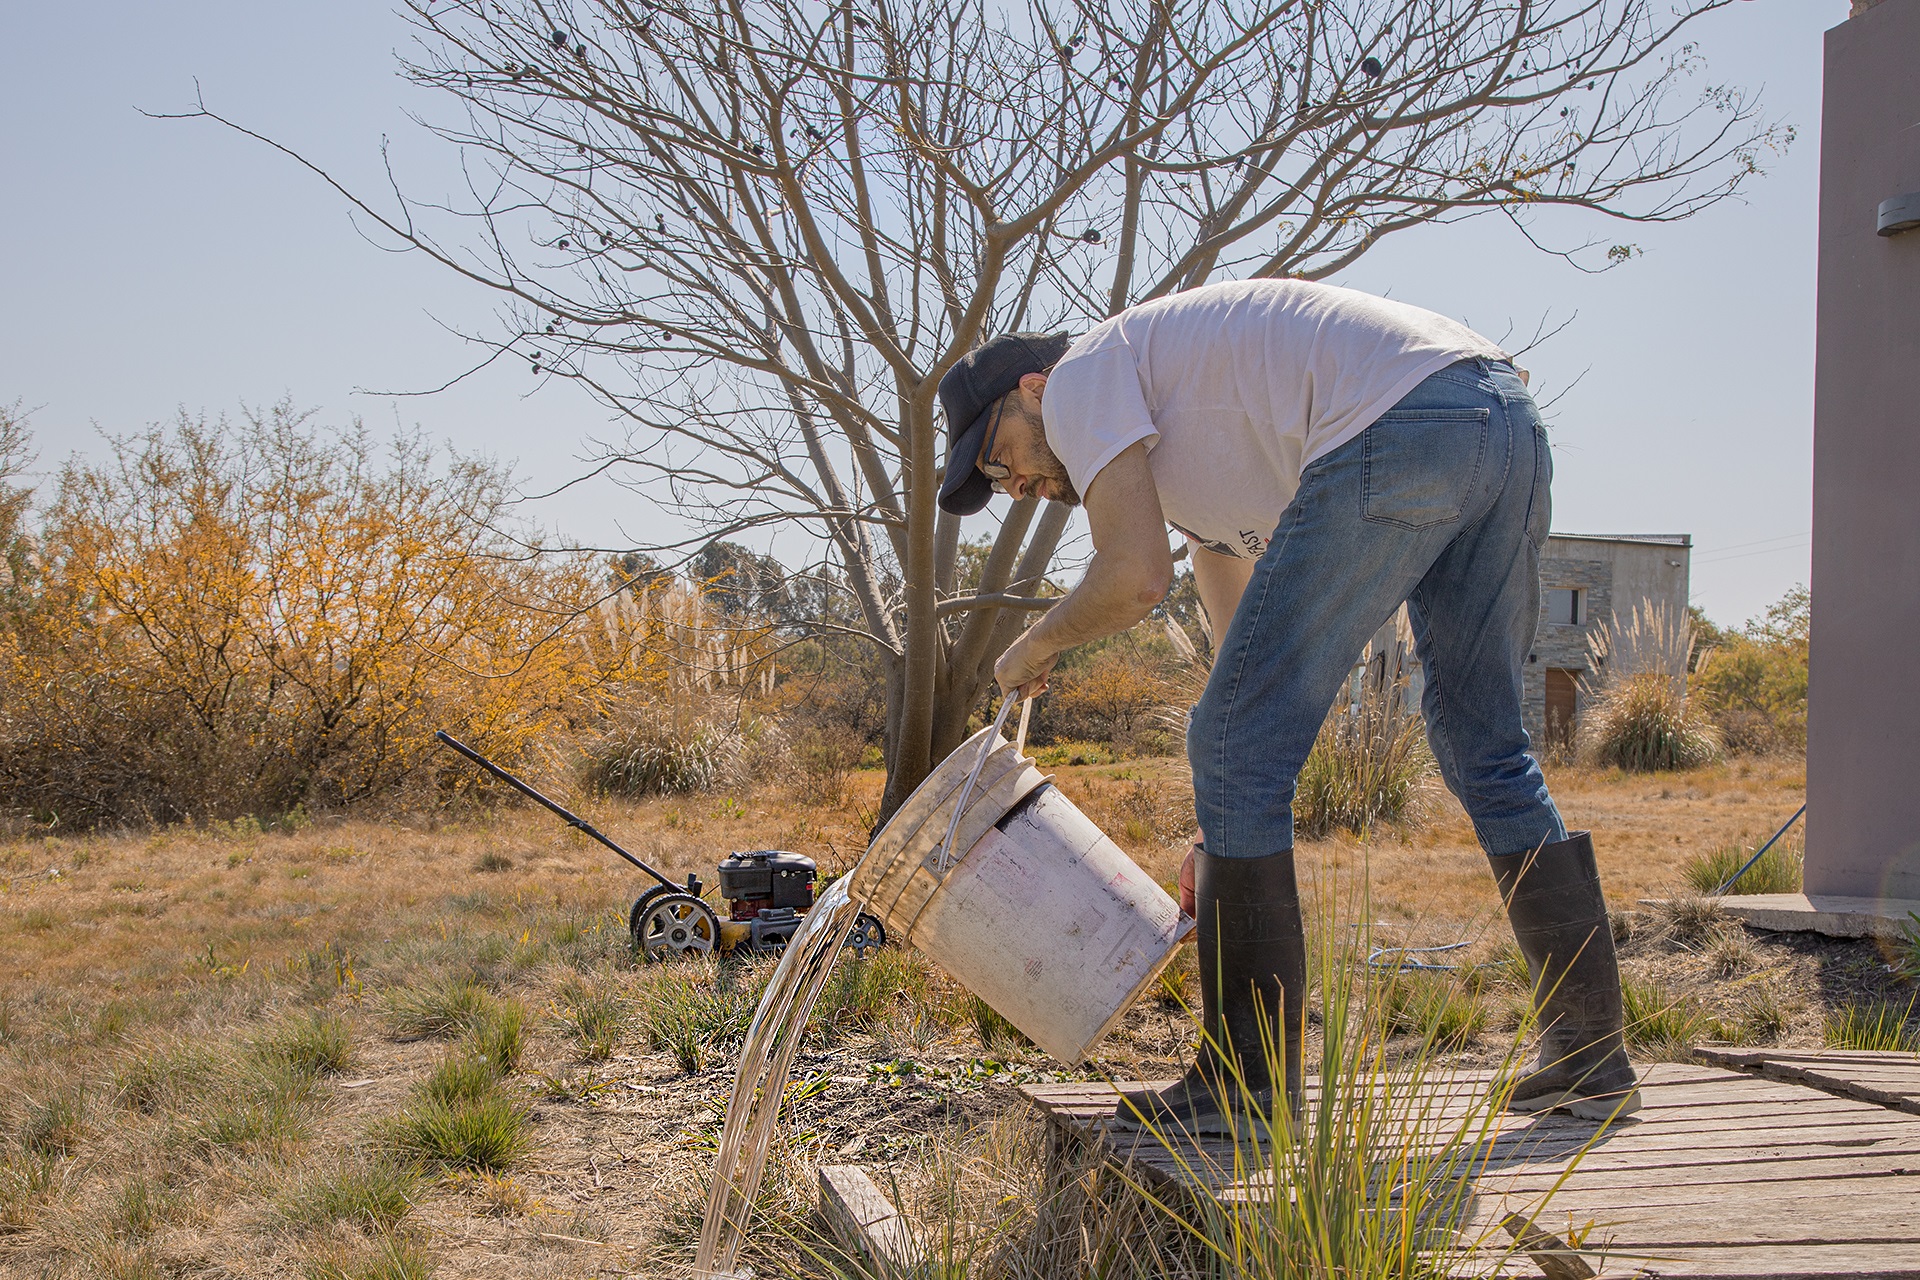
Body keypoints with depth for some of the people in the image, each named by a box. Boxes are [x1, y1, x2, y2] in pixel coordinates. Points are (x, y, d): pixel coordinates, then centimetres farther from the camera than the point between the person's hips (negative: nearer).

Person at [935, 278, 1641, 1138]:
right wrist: (1229, 837, 37)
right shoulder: (1178, 431, 35)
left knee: (1236, 744, -2)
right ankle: (1590, 1055, 22)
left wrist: (1036, 648, 17)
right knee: (1484, 744, 19)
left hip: (1398, 425, -10)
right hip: (1509, 418, 10)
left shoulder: (1083, 377, 9)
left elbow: (1134, 578, -5)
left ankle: (1246, 1084, 4)